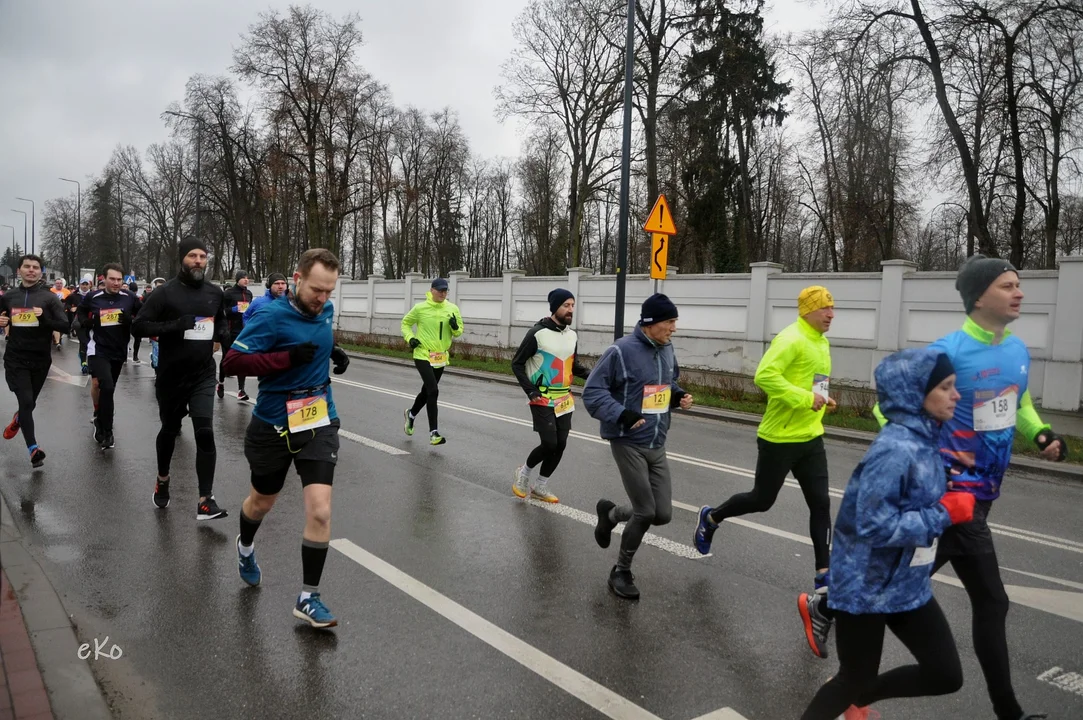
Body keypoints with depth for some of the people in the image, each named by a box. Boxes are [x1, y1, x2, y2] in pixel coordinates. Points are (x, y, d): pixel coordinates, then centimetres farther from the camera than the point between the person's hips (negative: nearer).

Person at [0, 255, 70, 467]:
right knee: (26, 401, -11)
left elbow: (65, 326, -8)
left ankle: (18, 420, 51)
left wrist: (44, 318, -24)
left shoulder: (49, 297, -3)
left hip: (40, 360, 0)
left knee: (30, 402, 16)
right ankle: (33, 449, -5)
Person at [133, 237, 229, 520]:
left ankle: (205, 500, -8)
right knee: (169, 430, 16)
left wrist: (224, 334, 0)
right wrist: (176, 326, -24)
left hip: (204, 375, 2)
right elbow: (139, 326, -12)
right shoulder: (165, 292, -9)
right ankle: (162, 479, 44)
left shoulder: (215, 292, 3)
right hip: (171, 376, -1)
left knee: (204, 433, -10)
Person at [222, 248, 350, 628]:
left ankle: (308, 597, 7)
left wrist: (333, 353, 0)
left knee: (320, 511, -9)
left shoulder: (326, 310, 0)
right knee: (261, 503, 20)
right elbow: (232, 361, -22)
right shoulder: (271, 316, -18)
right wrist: (288, 357, -30)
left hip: (319, 423, 3)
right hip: (273, 425, -3)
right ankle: (246, 546, 56)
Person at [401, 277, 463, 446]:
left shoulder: (453, 309, 0)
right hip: (423, 356, -5)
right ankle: (433, 433, -11)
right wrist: (410, 338, -9)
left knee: (427, 391, 20)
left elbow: (459, 331, 9)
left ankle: (411, 414, 50)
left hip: (441, 357, 5)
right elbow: (405, 323, 7)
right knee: (433, 391, -16)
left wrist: (455, 327, -14)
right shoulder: (420, 308, -8)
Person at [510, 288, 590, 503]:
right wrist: (530, 390, -15)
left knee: (560, 445, 6)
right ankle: (525, 471, 17)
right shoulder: (537, 333, -13)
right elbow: (517, 364, -6)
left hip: (565, 400, 6)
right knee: (549, 444, -12)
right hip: (542, 400, -6)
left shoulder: (572, 335, 7)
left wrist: (591, 375, -2)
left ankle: (539, 486, 23)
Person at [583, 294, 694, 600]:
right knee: (645, 512, -5)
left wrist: (679, 396, 3)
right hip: (628, 443, -7)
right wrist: (621, 414, -27)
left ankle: (609, 513, 34)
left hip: (657, 446, 7)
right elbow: (592, 392, -14)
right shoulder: (621, 351, -16)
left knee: (663, 514, 5)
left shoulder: (666, 350, 7)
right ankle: (621, 571, 19)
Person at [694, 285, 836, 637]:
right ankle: (710, 518, 32)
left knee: (821, 504, 4)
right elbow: (764, 376, -30)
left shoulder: (823, 343, 12)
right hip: (780, 438, -8)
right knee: (762, 500, 6)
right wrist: (805, 399, -28)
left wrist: (822, 400, 8)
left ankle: (823, 577, 12)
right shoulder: (791, 340, -18)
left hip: (811, 438, 8)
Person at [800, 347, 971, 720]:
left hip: (908, 586, 8)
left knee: (946, 676, 14)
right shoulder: (895, 450, -27)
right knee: (856, 680, 10)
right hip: (865, 587, -8)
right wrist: (946, 513, -23)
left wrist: (949, 504, -1)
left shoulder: (923, 441, 1)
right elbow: (876, 526, -30)